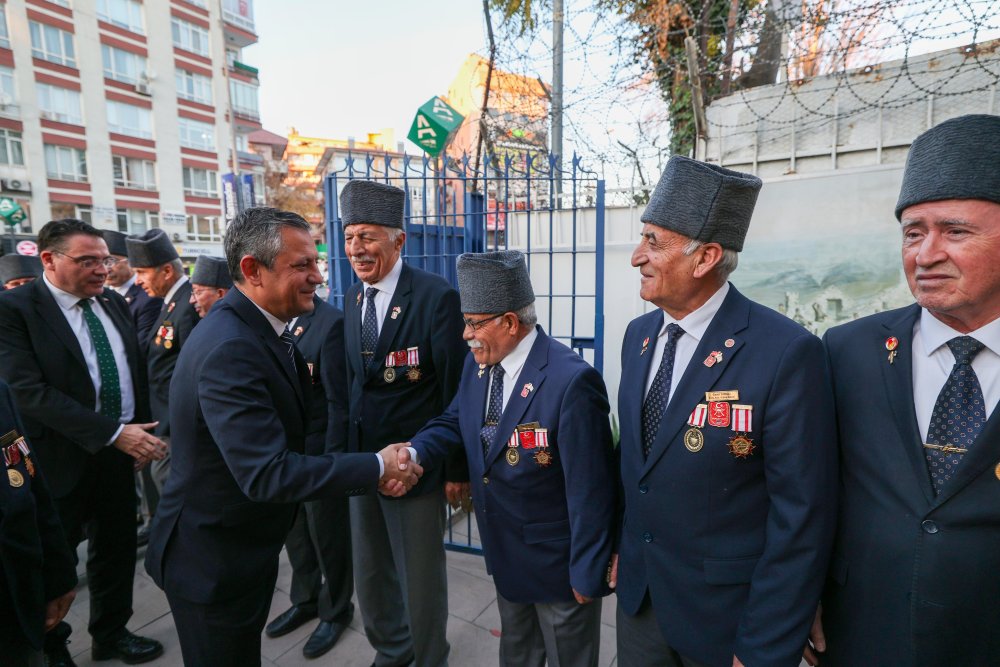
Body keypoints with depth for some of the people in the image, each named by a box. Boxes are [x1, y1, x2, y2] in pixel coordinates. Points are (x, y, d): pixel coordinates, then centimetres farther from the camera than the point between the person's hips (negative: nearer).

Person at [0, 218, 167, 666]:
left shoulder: (114, 303, 4)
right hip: (61, 459, -5)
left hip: (119, 451, 5)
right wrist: (114, 433, -26)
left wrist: (138, 432, 2)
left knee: (117, 548, 18)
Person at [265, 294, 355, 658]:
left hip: (318, 451, -6)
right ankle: (305, 599, 46)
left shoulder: (331, 322, -19)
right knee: (293, 531, 22)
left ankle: (336, 610, 37)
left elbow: (339, 401, -18)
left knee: (328, 535, 13)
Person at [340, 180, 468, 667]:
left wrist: (458, 467, -12)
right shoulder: (352, 299, 5)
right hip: (361, 458, 7)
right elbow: (353, 379, 9)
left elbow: (457, 389, -15)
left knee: (421, 579, 12)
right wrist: (348, 450, 9)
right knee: (370, 573, 22)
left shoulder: (437, 297, -17)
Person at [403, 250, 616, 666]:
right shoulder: (478, 365, -6)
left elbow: (590, 490, -26)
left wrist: (587, 575, -17)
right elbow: (454, 423, 3)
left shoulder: (570, 381, -31)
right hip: (506, 554, 7)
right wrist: (414, 452, -18)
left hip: (558, 562, -6)